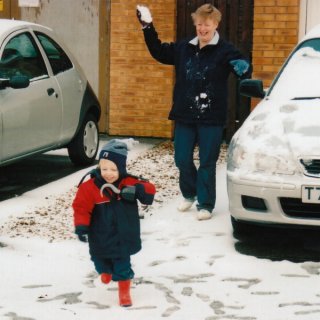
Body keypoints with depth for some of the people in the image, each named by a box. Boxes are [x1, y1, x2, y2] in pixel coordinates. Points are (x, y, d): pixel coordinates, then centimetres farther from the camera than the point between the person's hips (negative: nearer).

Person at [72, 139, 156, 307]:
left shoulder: (129, 182, -11)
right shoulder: (90, 186, -16)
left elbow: (150, 190, -12)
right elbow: (81, 208, -14)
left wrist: (136, 190, -32)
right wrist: (81, 227, -24)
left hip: (123, 237, -1)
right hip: (100, 238, 1)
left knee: (123, 266, 4)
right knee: (101, 261, 22)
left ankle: (124, 291, 23)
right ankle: (105, 271, 58)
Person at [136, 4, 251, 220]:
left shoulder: (225, 50, -8)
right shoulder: (183, 48, 7)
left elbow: (243, 69, -17)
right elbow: (159, 52, 19)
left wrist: (244, 68, -41)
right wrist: (148, 26, 14)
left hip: (211, 118, -5)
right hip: (185, 115, 5)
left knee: (207, 162, 2)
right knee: (182, 159, 11)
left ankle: (205, 205, 11)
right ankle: (189, 194, 35)